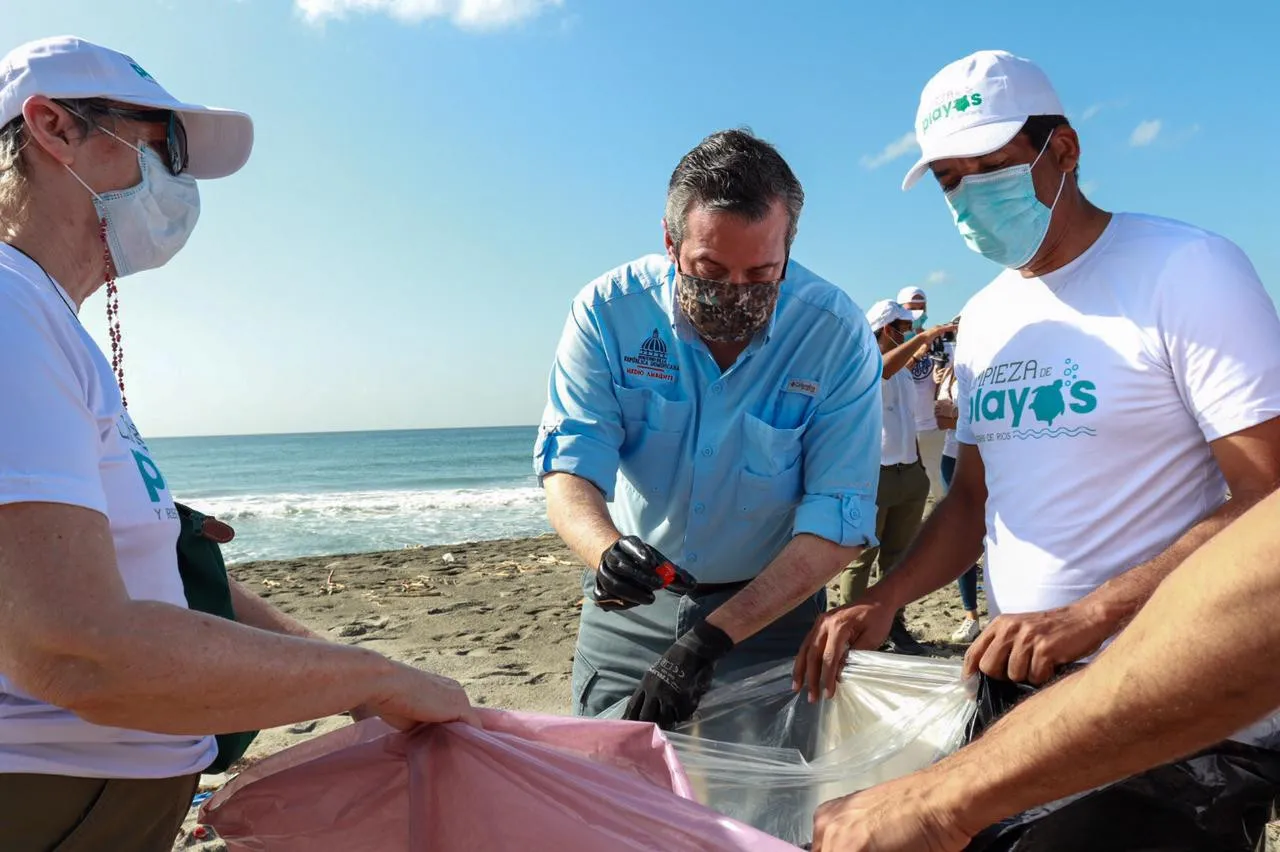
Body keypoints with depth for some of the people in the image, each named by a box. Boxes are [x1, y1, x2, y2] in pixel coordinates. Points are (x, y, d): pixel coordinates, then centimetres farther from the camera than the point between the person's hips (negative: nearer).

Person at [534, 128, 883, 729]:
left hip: (773, 607, 0)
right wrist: (606, 550, -40)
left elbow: (838, 522, -20)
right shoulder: (609, 312, -14)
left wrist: (711, 637, -28)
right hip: (627, 611, 1)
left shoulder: (836, 335, -18)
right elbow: (569, 469, -16)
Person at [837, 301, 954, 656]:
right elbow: (883, 369, -32)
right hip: (873, 474, -8)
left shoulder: (904, 371, 15)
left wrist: (920, 467, 19)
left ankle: (893, 622, 24)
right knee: (862, 557, 0)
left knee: (899, 555, 14)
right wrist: (922, 337, -25)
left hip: (909, 474, 8)